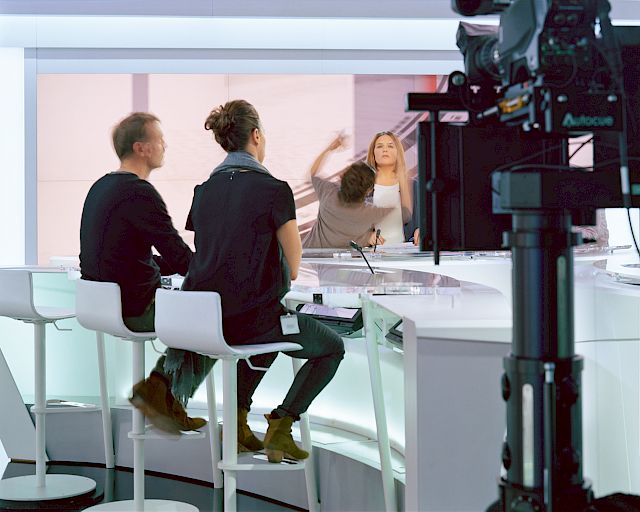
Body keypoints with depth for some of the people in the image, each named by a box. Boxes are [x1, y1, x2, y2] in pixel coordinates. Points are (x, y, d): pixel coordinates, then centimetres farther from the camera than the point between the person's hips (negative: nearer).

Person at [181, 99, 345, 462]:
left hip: (204, 321, 7)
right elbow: (294, 269, -8)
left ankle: (237, 417, 27)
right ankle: (281, 425, 7)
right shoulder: (274, 190, -12)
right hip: (252, 319, -7)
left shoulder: (205, 190, 7)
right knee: (333, 348, 19)